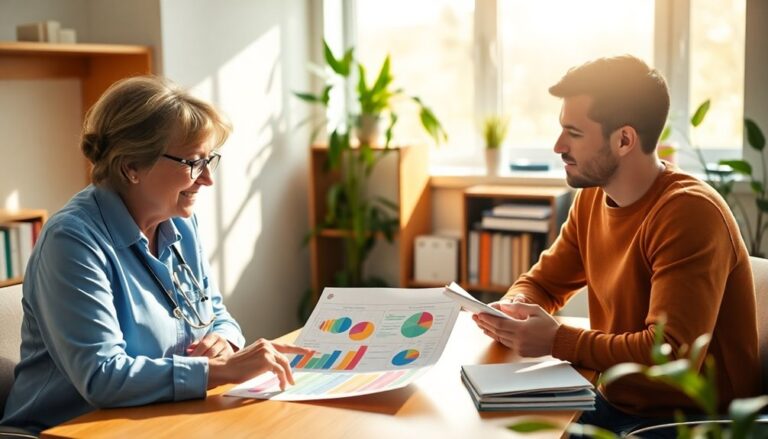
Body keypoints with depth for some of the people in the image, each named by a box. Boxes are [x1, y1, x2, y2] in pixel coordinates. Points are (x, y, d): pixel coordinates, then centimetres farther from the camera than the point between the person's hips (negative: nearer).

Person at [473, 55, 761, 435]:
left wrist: (557, 341, -24)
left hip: (690, 421, -7)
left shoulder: (689, 213, -22)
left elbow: (672, 356, -28)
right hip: (615, 403, 7)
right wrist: (514, 307, -9)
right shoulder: (591, 198, 2)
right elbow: (542, 283, 13)